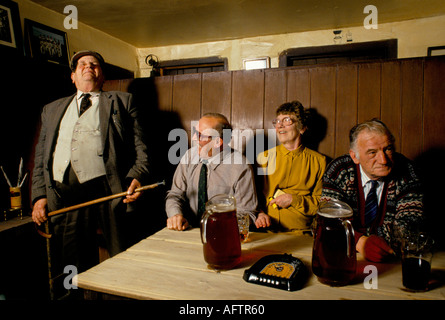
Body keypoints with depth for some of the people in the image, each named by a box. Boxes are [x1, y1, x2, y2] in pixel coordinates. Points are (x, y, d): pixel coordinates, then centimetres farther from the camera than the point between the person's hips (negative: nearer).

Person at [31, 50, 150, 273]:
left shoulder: (121, 102, 14)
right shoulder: (52, 109, 24)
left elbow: (139, 146, 4)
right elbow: (41, 157, 21)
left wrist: (136, 178, -12)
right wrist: (39, 195, 9)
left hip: (107, 193, -3)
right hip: (61, 198, 4)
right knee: (77, 269, 11)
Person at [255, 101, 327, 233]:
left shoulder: (319, 161, 9)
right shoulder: (264, 157, 13)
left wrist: (294, 200, -5)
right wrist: (259, 214, -7)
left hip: (301, 232, 0)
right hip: (266, 230, 1)